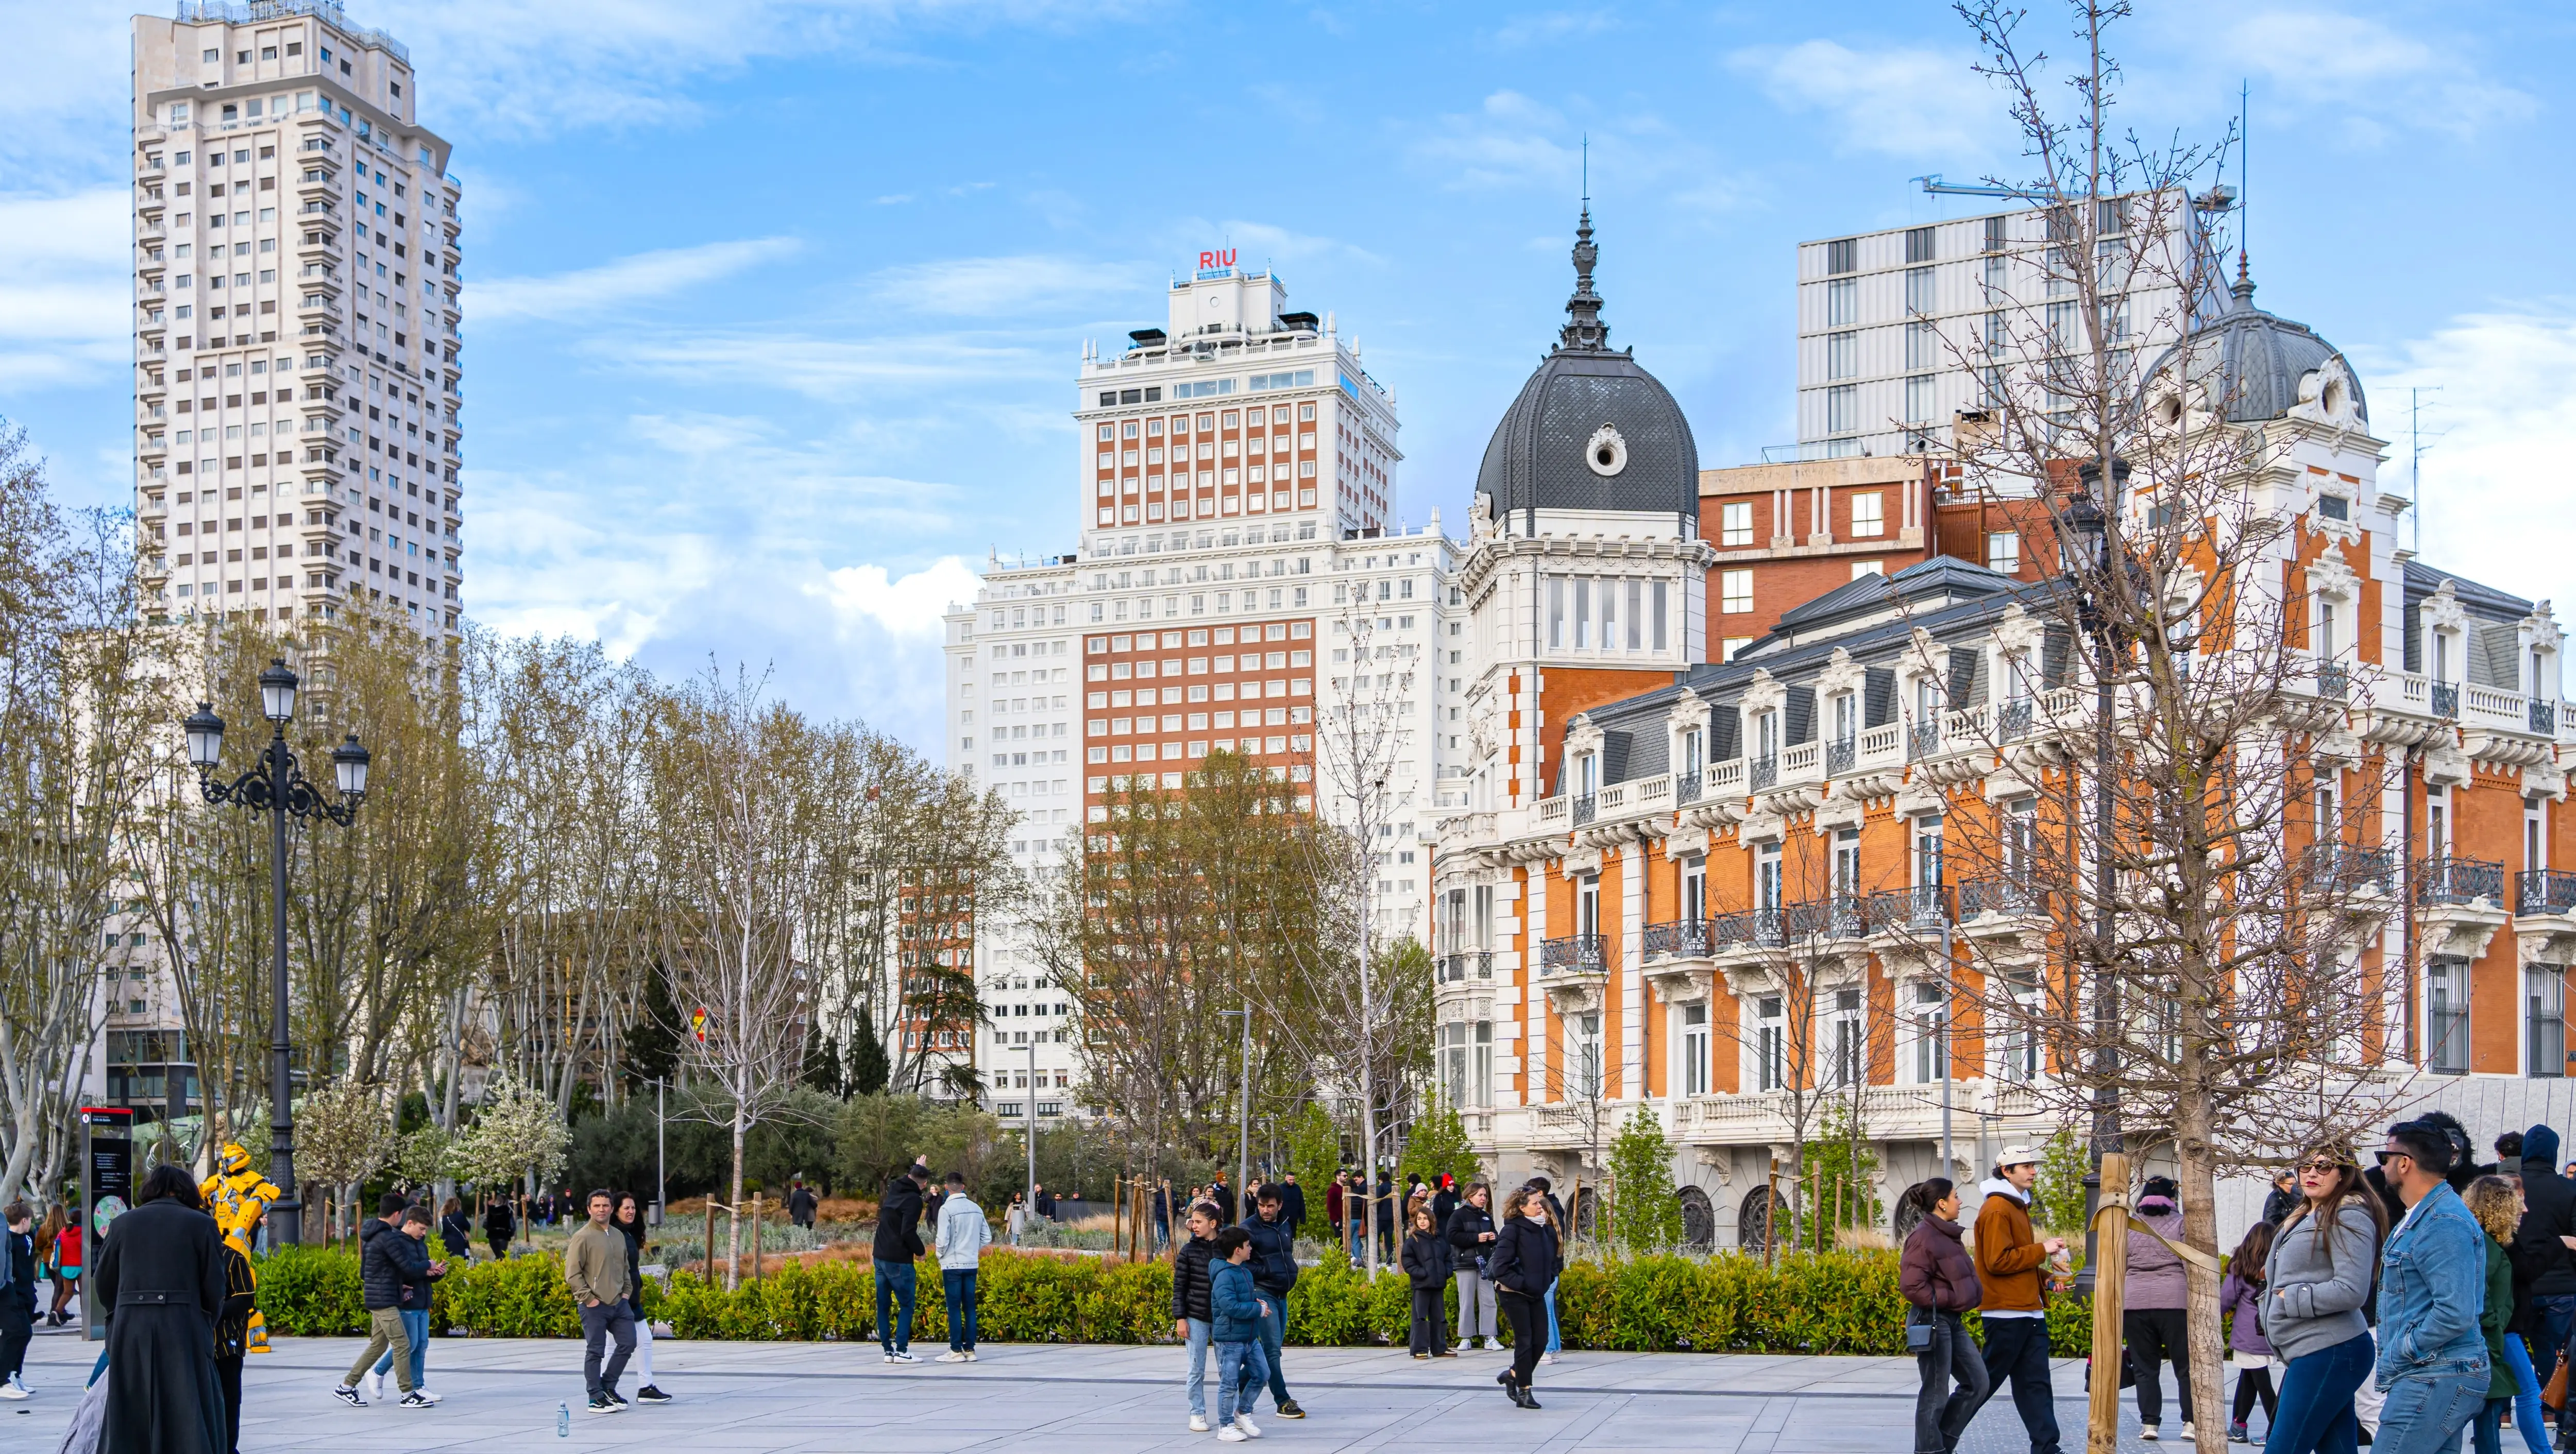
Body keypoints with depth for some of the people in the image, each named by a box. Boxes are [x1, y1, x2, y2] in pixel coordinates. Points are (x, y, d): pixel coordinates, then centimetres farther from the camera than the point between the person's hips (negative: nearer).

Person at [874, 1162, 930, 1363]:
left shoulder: (894, 1189, 8)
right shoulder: (913, 1199, -13)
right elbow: (908, 1232, -22)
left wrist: (916, 1168, 47)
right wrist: (920, 1251, -6)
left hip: (880, 1257, 7)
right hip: (899, 1261, -7)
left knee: (883, 1305, 10)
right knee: (906, 1305, 0)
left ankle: (888, 1350, 10)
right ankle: (901, 1350, -6)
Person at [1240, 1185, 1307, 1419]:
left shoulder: (1285, 1226, 11)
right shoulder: (1249, 1228, -10)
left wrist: (1291, 1273, 12)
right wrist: (1268, 1272, -18)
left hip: (1282, 1294, 8)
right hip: (1263, 1292, -8)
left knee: (1273, 1348, 11)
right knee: (1272, 1349, -9)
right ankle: (1283, 1402, -6)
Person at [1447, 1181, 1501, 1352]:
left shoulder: (1486, 1217, 15)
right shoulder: (1459, 1215, -3)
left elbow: (1494, 1236, 26)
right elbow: (1453, 1236, -15)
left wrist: (1493, 1238, 1)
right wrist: (1476, 1238, -18)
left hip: (1485, 1262, 5)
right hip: (1466, 1263, -5)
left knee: (1488, 1301, 0)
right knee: (1467, 1302, 0)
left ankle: (1490, 1338, 2)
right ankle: (1466, 1338, 6)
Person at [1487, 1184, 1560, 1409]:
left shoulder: (1546, 1230, 6)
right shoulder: (1512, 1230, -15)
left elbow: (1555, 1259, 21)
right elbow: (1500, 1266, -20)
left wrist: (1547, 1280, 7)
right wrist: (1521, 1284, -20)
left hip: (1537, 1294, 7)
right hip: (1514, 1295, -7)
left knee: (1541, 1340, 5)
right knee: (1525, 1340, -4)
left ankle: (1512, 1375, 26)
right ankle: (1524, 1391, 6)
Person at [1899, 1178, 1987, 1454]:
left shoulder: (1947, 1235, 12)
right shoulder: (1923, 1238, -18)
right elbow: (1911, 1287, -23)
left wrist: (1965, 1298, 7)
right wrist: (1950, 1298, -17)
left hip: (1952, 1321, 10)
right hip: (1932, 1322, -10)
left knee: (1977, 1383, 12)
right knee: (1936, 1393, -1)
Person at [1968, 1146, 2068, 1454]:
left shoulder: (2017, 1207, 19)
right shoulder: (1997, 1209, -12)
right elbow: (1998, 1261, -20)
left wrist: (2046, 1278, 11)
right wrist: (2042, 1250, -15)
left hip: (2029, 1312, 9)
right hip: (2007, 1312, -9)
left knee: (2035, 1384, 5)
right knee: (1986, 1381, -2)